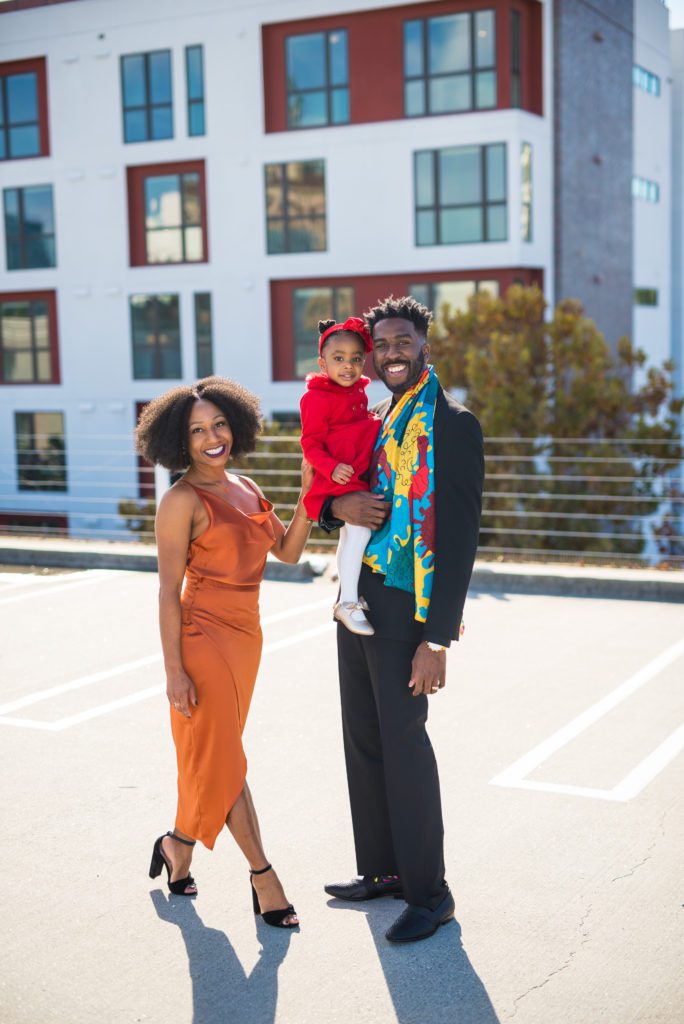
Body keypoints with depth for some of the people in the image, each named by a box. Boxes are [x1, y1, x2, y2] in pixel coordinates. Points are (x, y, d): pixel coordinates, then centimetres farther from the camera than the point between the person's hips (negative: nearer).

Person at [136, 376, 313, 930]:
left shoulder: (246, 488, 10)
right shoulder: (183, 500, -12)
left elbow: (288, 550, 7)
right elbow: (169, 592, -13)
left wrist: (309, 493, -4)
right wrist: (174, 671, -16)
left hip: (245, 635, 8)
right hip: (203, 634, -7)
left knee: (215, 753, 15)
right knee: (224, 758, 0)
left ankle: (180, 844, 34)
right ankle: (263, 876, 8)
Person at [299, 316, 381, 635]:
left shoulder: (359, 393, 13)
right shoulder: (317, 398, -12)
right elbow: (310, 442, -15)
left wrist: (376, 424, 11)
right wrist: (331, 467, -28)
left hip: (359, 478, 10)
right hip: (336, 479, -9)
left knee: (350, 533, 20)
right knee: (359, 526, -25)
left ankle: (346, 595, 36)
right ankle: (348, 602, -21)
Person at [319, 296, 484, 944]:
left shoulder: (452, 424, -10)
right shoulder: (375, 422, 14)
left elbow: (459, 536, -15)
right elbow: (323, 501, 21)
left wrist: (437, 639, -20)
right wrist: (339, 507, -6)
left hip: (406, 611, -8)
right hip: (357, 606, 8)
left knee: (404, 746, -4)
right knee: (364, 743, 14)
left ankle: (429, 893, 10)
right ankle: (383, 870, 28)